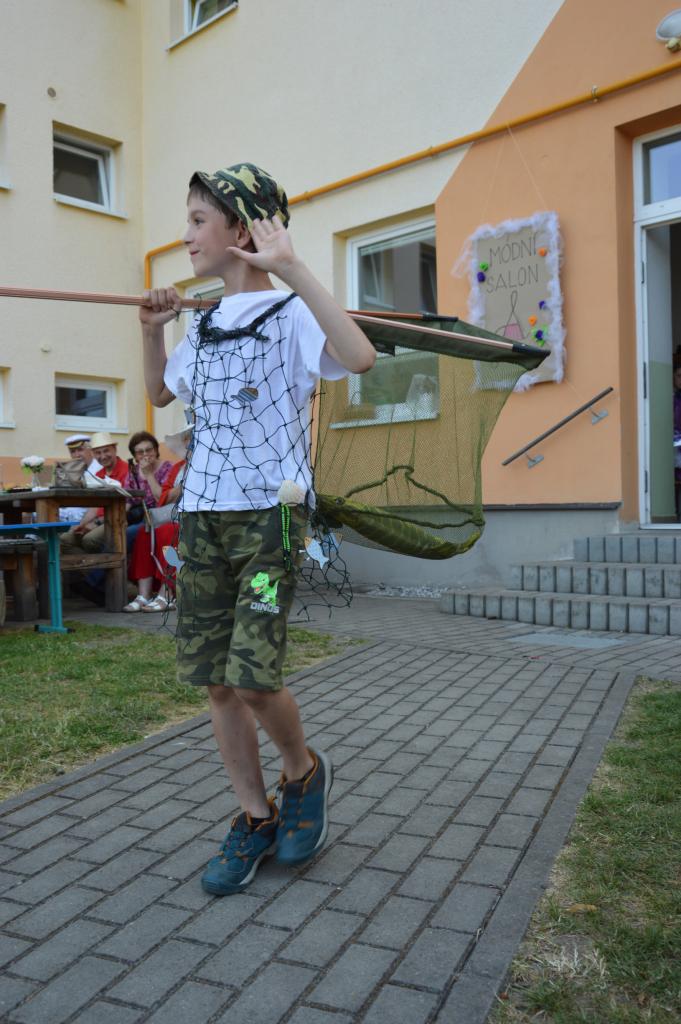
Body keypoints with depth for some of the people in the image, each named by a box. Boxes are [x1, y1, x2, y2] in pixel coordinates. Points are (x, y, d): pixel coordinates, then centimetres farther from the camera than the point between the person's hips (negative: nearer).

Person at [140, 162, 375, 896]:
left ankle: (304, 772, 21)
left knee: (253, 677, -11)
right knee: (214, 681, 6)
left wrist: (292, 268, -25)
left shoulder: (289, 313, -6)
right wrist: (152, 330, 17)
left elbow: (359, 356, -27)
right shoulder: (204, 326, 16)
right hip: (201, 516, 7)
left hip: (268, 516, -7)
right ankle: (256, 820, 23)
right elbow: (160, 394, 31)